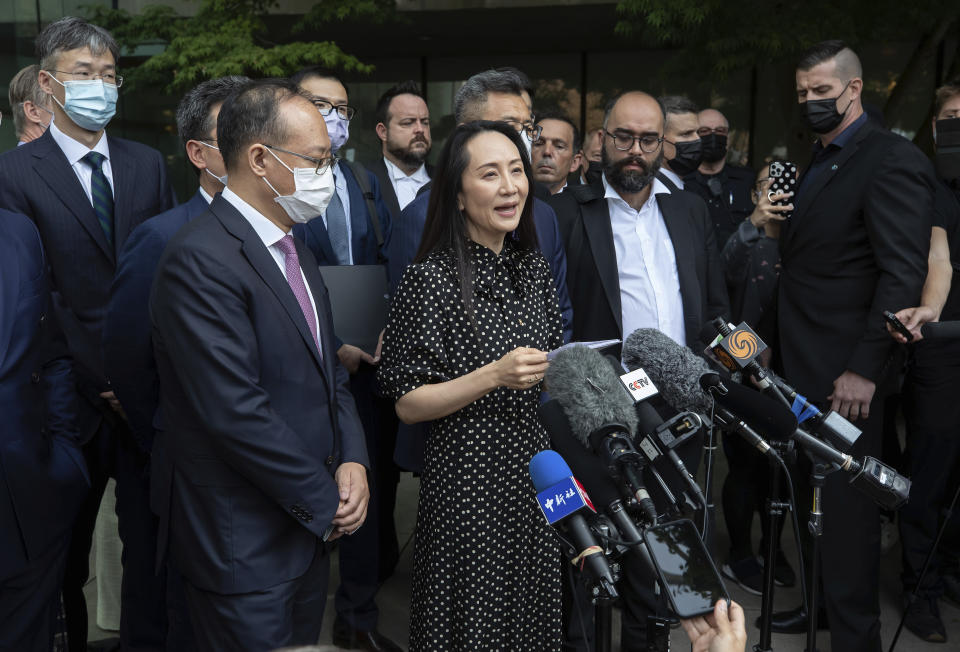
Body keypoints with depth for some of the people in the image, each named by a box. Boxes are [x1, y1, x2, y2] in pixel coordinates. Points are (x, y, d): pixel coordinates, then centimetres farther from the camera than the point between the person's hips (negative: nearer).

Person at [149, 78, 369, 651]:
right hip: (244, 542, -8)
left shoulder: (298, 253, 11)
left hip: (311, 528, 9)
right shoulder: (201, 258, -20)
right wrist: (325, 501, -14)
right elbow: (236, 411, -25)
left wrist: (352, 461, -4)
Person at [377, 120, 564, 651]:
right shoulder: (432, 277, -14)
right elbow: (407, 404, -13)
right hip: (468, 482, -6)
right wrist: (493, 377, -24)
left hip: (537, 472, 6)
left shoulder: (534, 268, 5)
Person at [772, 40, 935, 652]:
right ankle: (821, 602, 33)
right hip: (799, 369, 8)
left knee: (846, 506, 2)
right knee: (810, 497, 17)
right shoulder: (820, 163, 16)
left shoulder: (893, 161, -12)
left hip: (844, 376, -8)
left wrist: (863, 369, -20)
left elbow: (904, 275, -18)